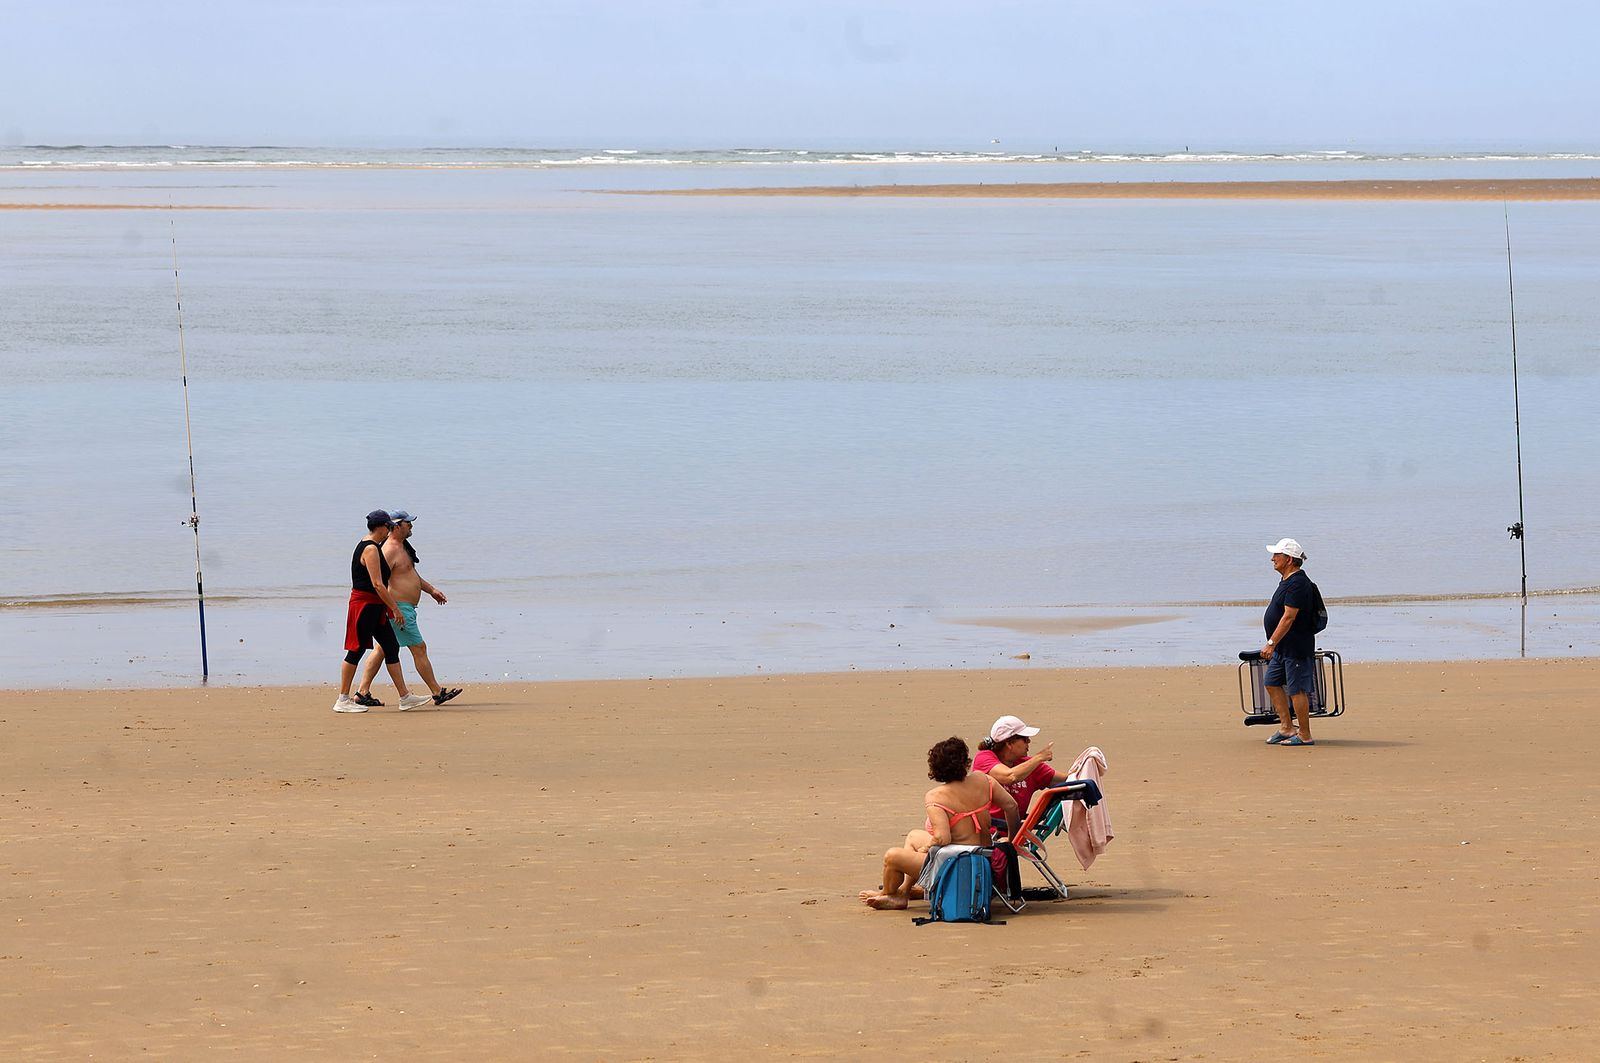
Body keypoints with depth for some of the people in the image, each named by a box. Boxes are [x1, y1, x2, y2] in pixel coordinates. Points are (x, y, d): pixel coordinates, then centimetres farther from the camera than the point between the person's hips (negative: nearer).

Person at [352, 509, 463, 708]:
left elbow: (412, 574, 29)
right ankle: (438, 693, 2)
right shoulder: (390, 550, -18)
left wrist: (431, 590, 28)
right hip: (400, 608, -11)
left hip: (403, 608, 11)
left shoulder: (402, 546, 16)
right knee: (419, 648, -4)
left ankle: (363, 692, 10)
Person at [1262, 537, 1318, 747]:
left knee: (1297, 690, -5)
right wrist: (1273, 645, 23)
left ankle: (1305, 735, 1)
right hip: (1283, 648, 11)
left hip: (1296, 648, -11)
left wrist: (1271, 644, -24)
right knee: (1273, 683, 12)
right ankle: (1286, 729, 15)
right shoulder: (1287, 581, 15)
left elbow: (1288, 618, -24)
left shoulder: (1298, 584, -19)